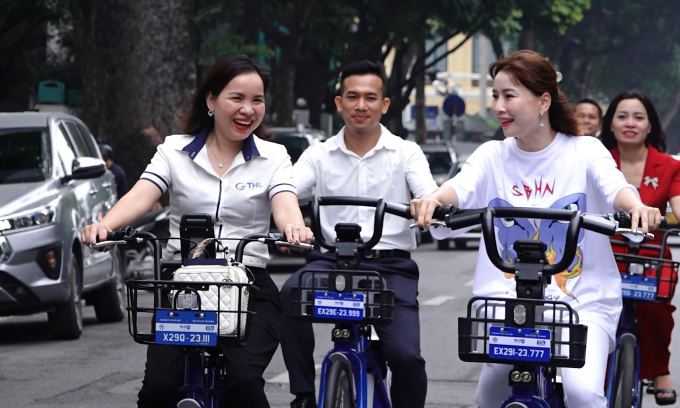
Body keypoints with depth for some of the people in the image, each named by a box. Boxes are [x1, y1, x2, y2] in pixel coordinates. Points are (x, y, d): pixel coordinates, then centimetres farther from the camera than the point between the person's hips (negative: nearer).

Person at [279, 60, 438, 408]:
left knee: (406, 356, -21)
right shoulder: (319, 155, 12)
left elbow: (431, 197, -9)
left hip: (391, 264, -1)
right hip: (335, 260, 1)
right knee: (291, 293, -32)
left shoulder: (406, 153, 8)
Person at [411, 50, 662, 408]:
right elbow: (461, 186, -11)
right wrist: (433, 198, -35)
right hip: (506, 299, 3)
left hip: (583, 302, -3)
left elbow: (614, 186, -16)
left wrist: (636, 206, -41)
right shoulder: (493, 156, 8)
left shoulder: (585, 151, 2)